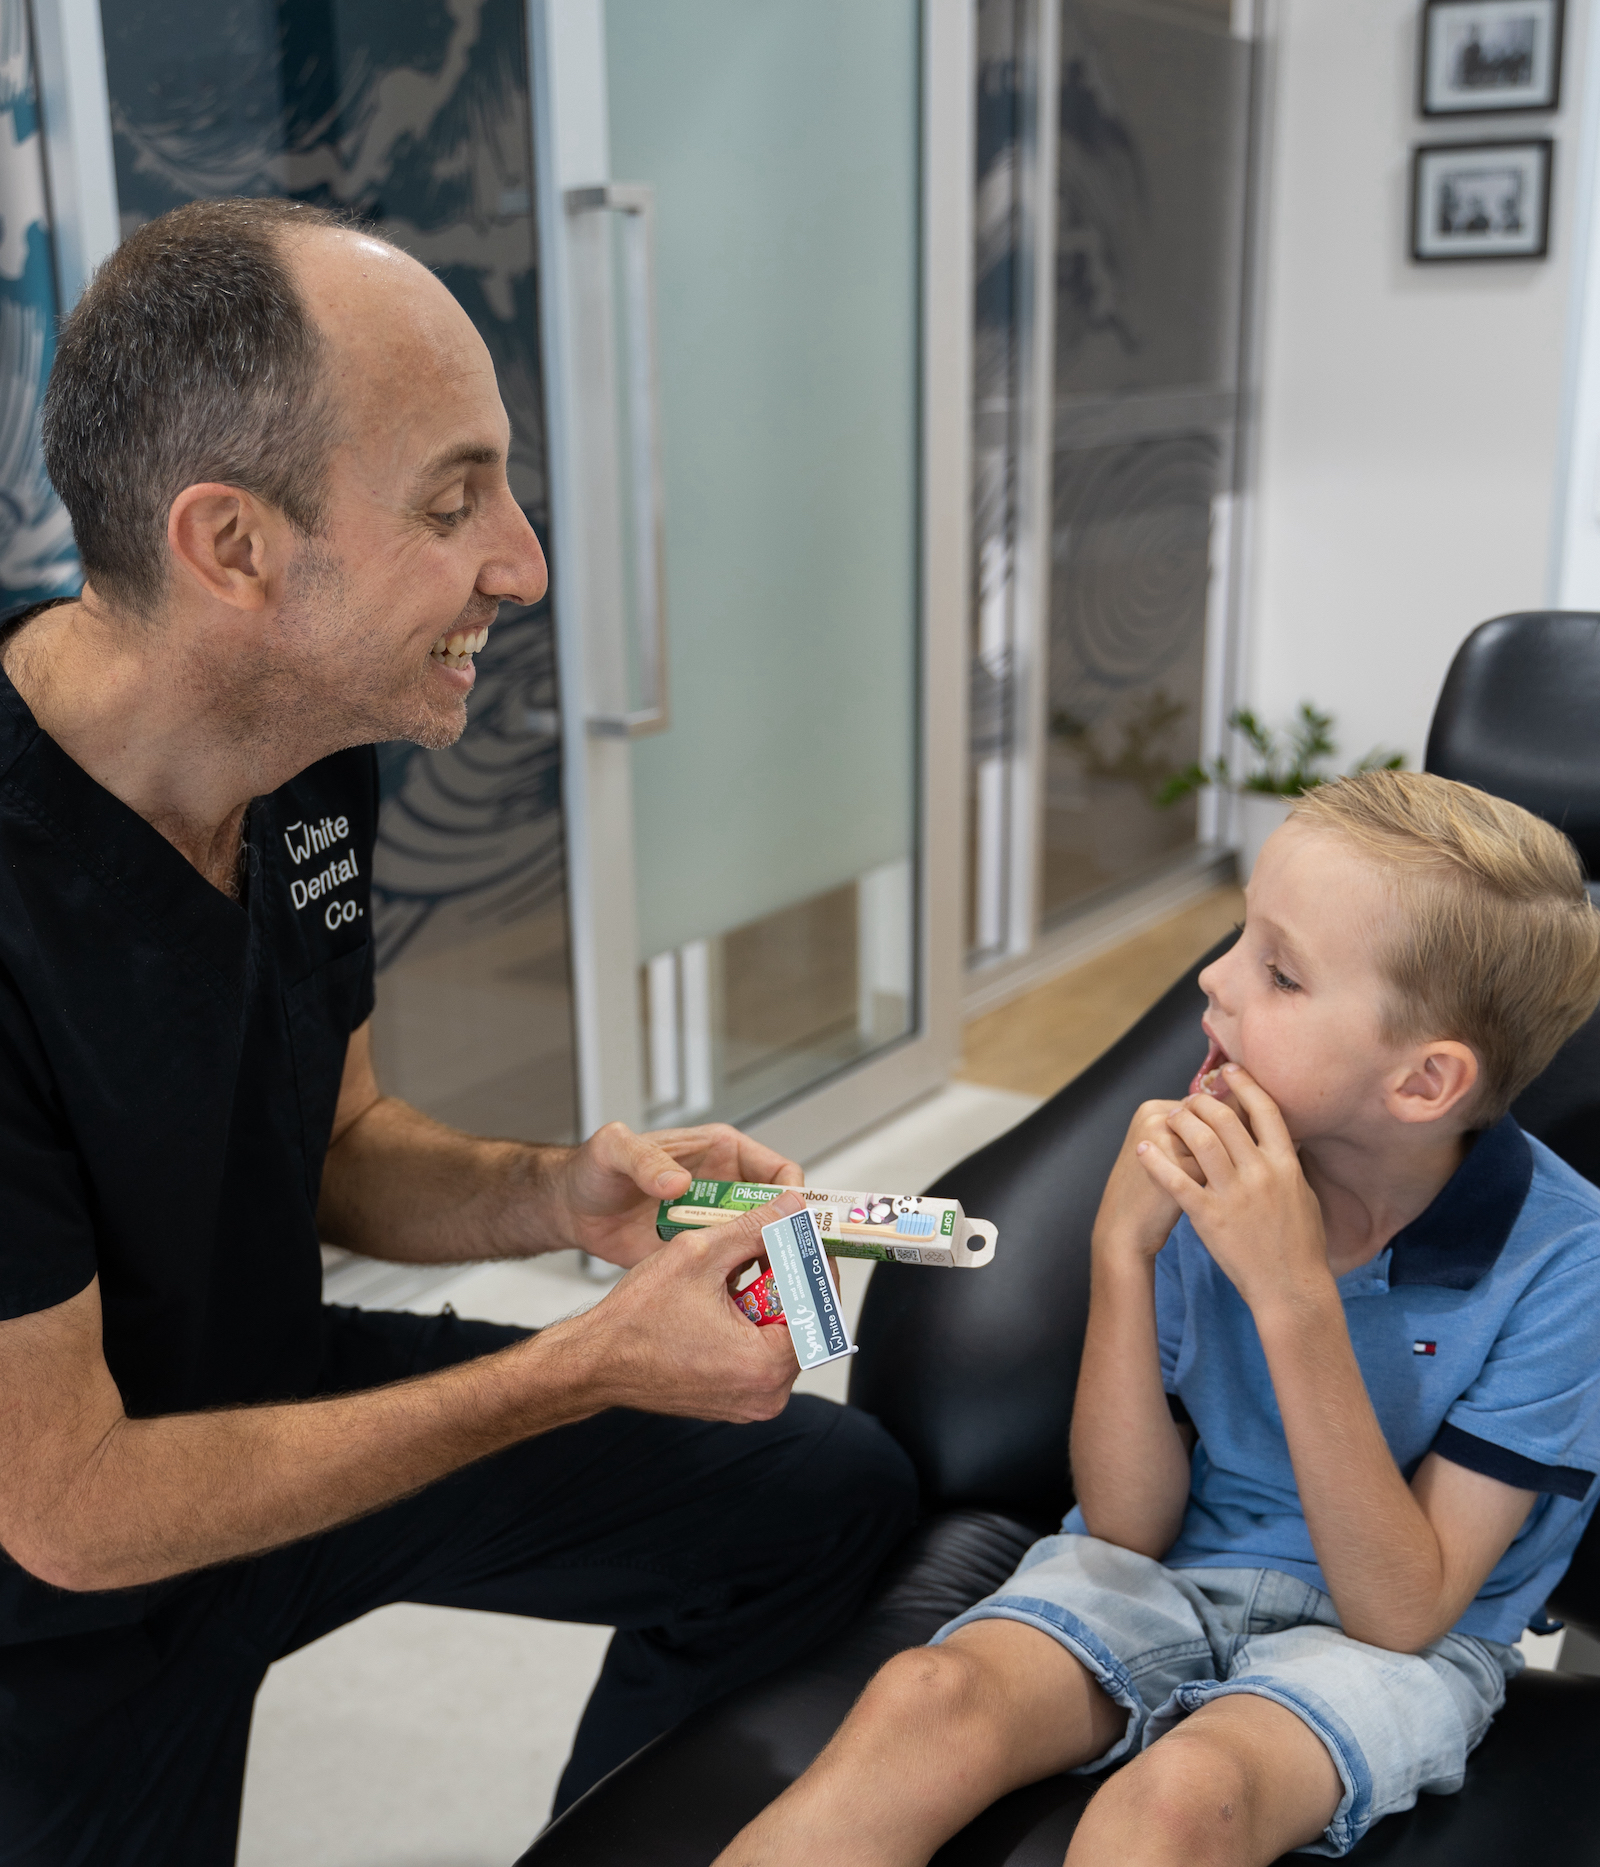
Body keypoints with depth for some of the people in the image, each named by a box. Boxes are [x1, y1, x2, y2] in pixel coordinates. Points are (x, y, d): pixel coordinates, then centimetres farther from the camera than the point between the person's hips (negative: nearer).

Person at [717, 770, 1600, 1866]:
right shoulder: (1214, 1164, -10)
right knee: (924, 1703, -27)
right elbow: (1127, 1524, -7)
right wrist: (1122, 1251, -21)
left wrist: (1294, 1298, -29)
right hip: (1165, 1569, 3)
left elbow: (1401, 1613, -19)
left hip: (1387, 1642, -2)